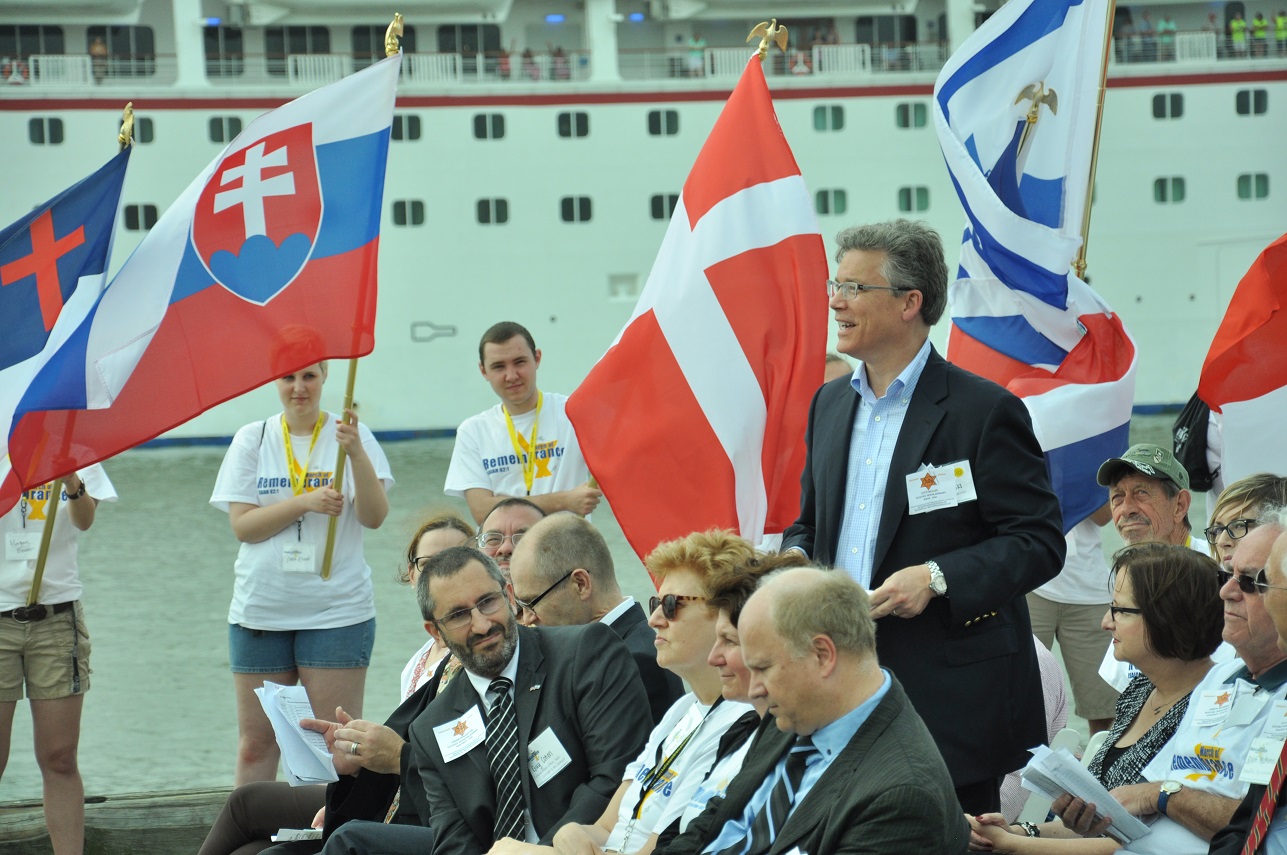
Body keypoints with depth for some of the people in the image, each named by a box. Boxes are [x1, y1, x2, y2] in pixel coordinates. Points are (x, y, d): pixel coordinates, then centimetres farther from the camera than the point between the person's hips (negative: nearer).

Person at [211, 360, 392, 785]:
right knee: (255, 741, 5)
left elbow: (374, 517, -10)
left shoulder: (350, 435, 1)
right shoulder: (252, 439, 6)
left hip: (336, 611, -2)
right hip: (260, 608, 2)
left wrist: (355, 453, -25)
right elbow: (242, 525, -2)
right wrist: (304, 502, -15)